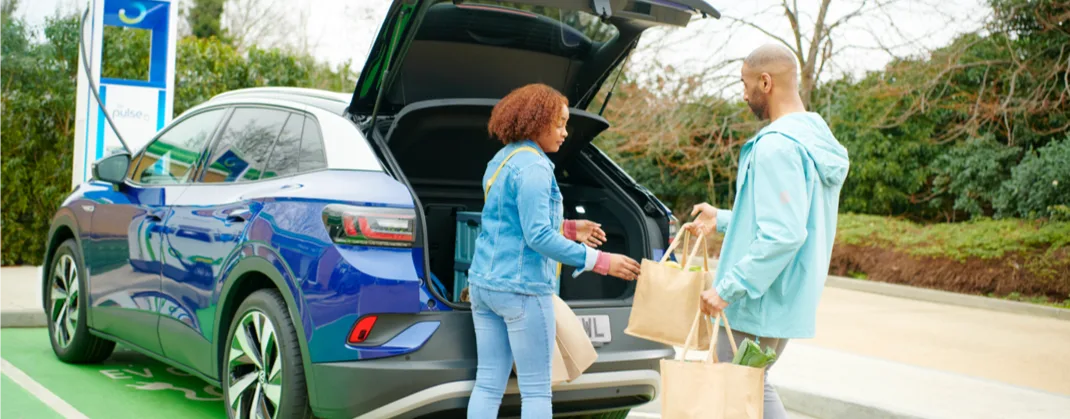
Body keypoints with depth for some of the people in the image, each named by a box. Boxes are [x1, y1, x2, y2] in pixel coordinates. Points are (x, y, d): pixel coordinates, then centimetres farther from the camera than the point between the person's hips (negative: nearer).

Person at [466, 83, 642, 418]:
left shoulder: (501, 160, 15)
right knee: (536, 390, -1)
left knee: (488, 384, 10)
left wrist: (569, 228, 23)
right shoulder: (533, 167, -14)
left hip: (483, 283, 9)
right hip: (522, 288, -9)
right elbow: (538, 237, -20)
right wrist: (600, 261, -19)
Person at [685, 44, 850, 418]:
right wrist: (722, 220, 23)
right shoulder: (816, 137, 11)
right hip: (789, 297, 10)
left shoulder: (777, 145, -21)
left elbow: (783, 234, -28)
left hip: (759, 303, -10)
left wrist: (728, 288, -22)